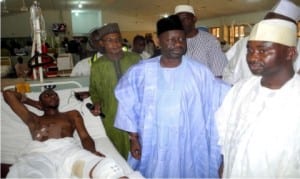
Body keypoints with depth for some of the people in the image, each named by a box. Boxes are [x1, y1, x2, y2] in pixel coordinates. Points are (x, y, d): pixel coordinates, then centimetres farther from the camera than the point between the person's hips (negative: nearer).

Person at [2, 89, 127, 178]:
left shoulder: (72, 114, 35)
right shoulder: (32, 119, 36)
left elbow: (85, 137, 18)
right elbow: (8, 94, 41)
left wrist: (92, 151, -4)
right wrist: (34, 103, 48)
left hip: (68, 148, 0)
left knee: (104, 167, -35)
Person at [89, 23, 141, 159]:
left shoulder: (135, 59, -1)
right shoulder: (97, 66, 0)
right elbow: (94, 90, 14)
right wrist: (97, 104, -3)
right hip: (113, 117, 0)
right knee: (121, 153, 11)